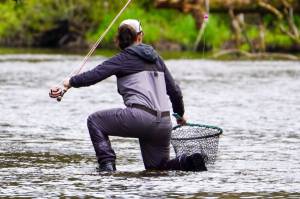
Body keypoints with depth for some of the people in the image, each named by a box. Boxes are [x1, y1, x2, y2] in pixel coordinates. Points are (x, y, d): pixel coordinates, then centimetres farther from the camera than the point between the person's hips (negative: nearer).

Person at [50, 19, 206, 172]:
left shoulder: (124, 58, 3)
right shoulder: (155, 57, 21)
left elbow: (95, 74, -7)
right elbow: (174, 90, 24)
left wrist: (71, 82, 6)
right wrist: (180, 114, 38)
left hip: (140, 117, -6)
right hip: (164, 124, 6)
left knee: (95, 121, 11)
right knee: (156, 167, 20)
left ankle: (107, 164, -4)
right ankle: (190, 162, -7)